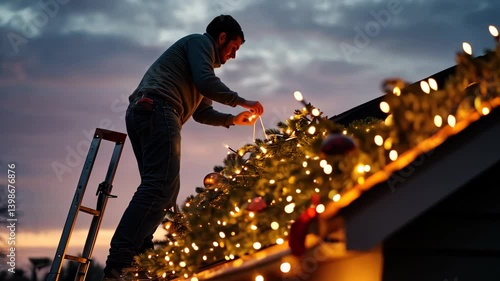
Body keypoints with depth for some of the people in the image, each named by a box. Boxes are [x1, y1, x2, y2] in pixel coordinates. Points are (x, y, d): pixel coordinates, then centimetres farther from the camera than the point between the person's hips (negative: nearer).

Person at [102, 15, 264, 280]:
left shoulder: (199, 56, 35)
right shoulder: (200, 42, 7)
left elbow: (201, 111, 33)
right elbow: (205, 81, -10)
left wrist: (233, 119, 24)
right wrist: (241, 101, 0)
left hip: (143, 112, 11)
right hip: (157, 109, -11)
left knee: (163, 188, 8)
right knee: (159, 186, -20)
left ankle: (139, 257, -2)